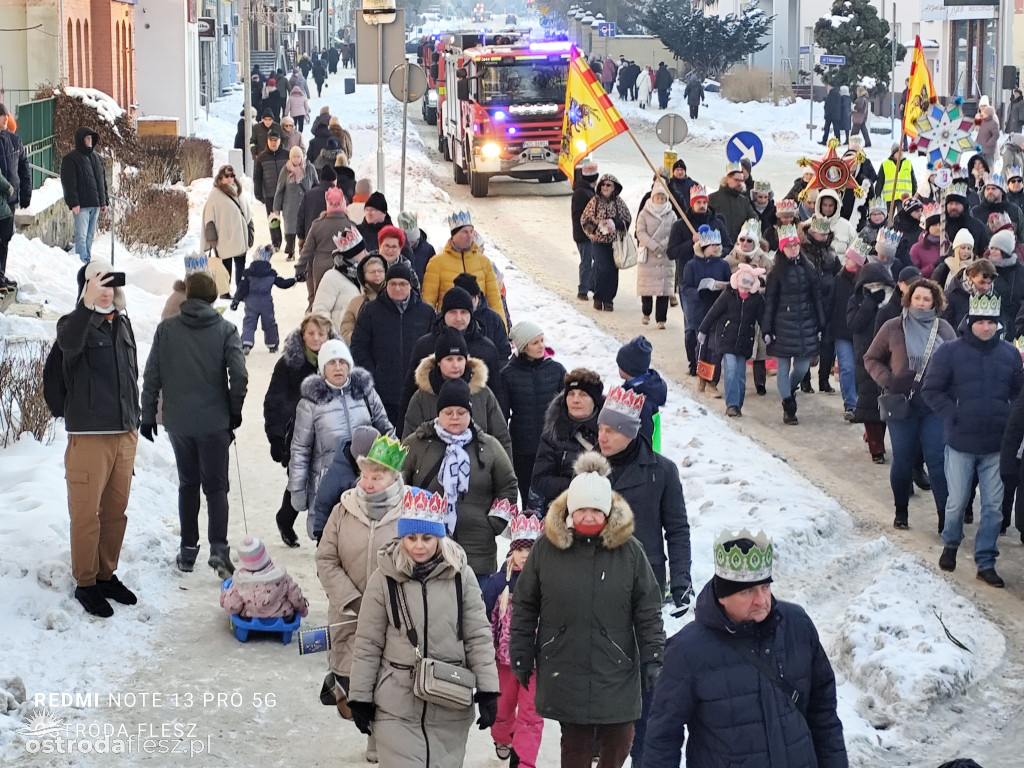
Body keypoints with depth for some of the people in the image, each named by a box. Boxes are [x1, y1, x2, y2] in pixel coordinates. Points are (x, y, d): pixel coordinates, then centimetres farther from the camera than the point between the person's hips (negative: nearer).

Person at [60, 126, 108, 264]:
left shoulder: (96, 157, 16)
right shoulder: (71, 159, -5)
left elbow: (102, 180, 22)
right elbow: (69, 183, -11)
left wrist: (104, 201, 17)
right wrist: (73, 203, -18)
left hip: (95, 204, 7)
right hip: (82, 205, -7)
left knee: (90, 236, 11)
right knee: (81, 236, -9)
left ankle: (88, 262, 15)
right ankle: (82, 262, -12)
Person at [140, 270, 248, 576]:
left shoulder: (166, 329, -2)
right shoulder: (225, 329, -5)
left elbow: (152, 375, -2)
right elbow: (239, 375, -11)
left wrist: (148, 416, 7)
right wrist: (235, 412, 4)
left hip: (178, 422, 1)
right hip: (215, 422, -1)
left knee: (188, 485, 15)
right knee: (216, 487, 5)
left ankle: (188, 550, 16)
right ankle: (219, 548, -11)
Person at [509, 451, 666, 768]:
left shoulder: (629, 550, -3)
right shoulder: (547, 547, -3)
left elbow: (648, 611, 1)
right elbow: (524, 607, 4)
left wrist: (653, 660, -3)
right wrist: (521, 657, 4)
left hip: (616, 674, 0)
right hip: (564, 674, 0)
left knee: (619, 742, 4)